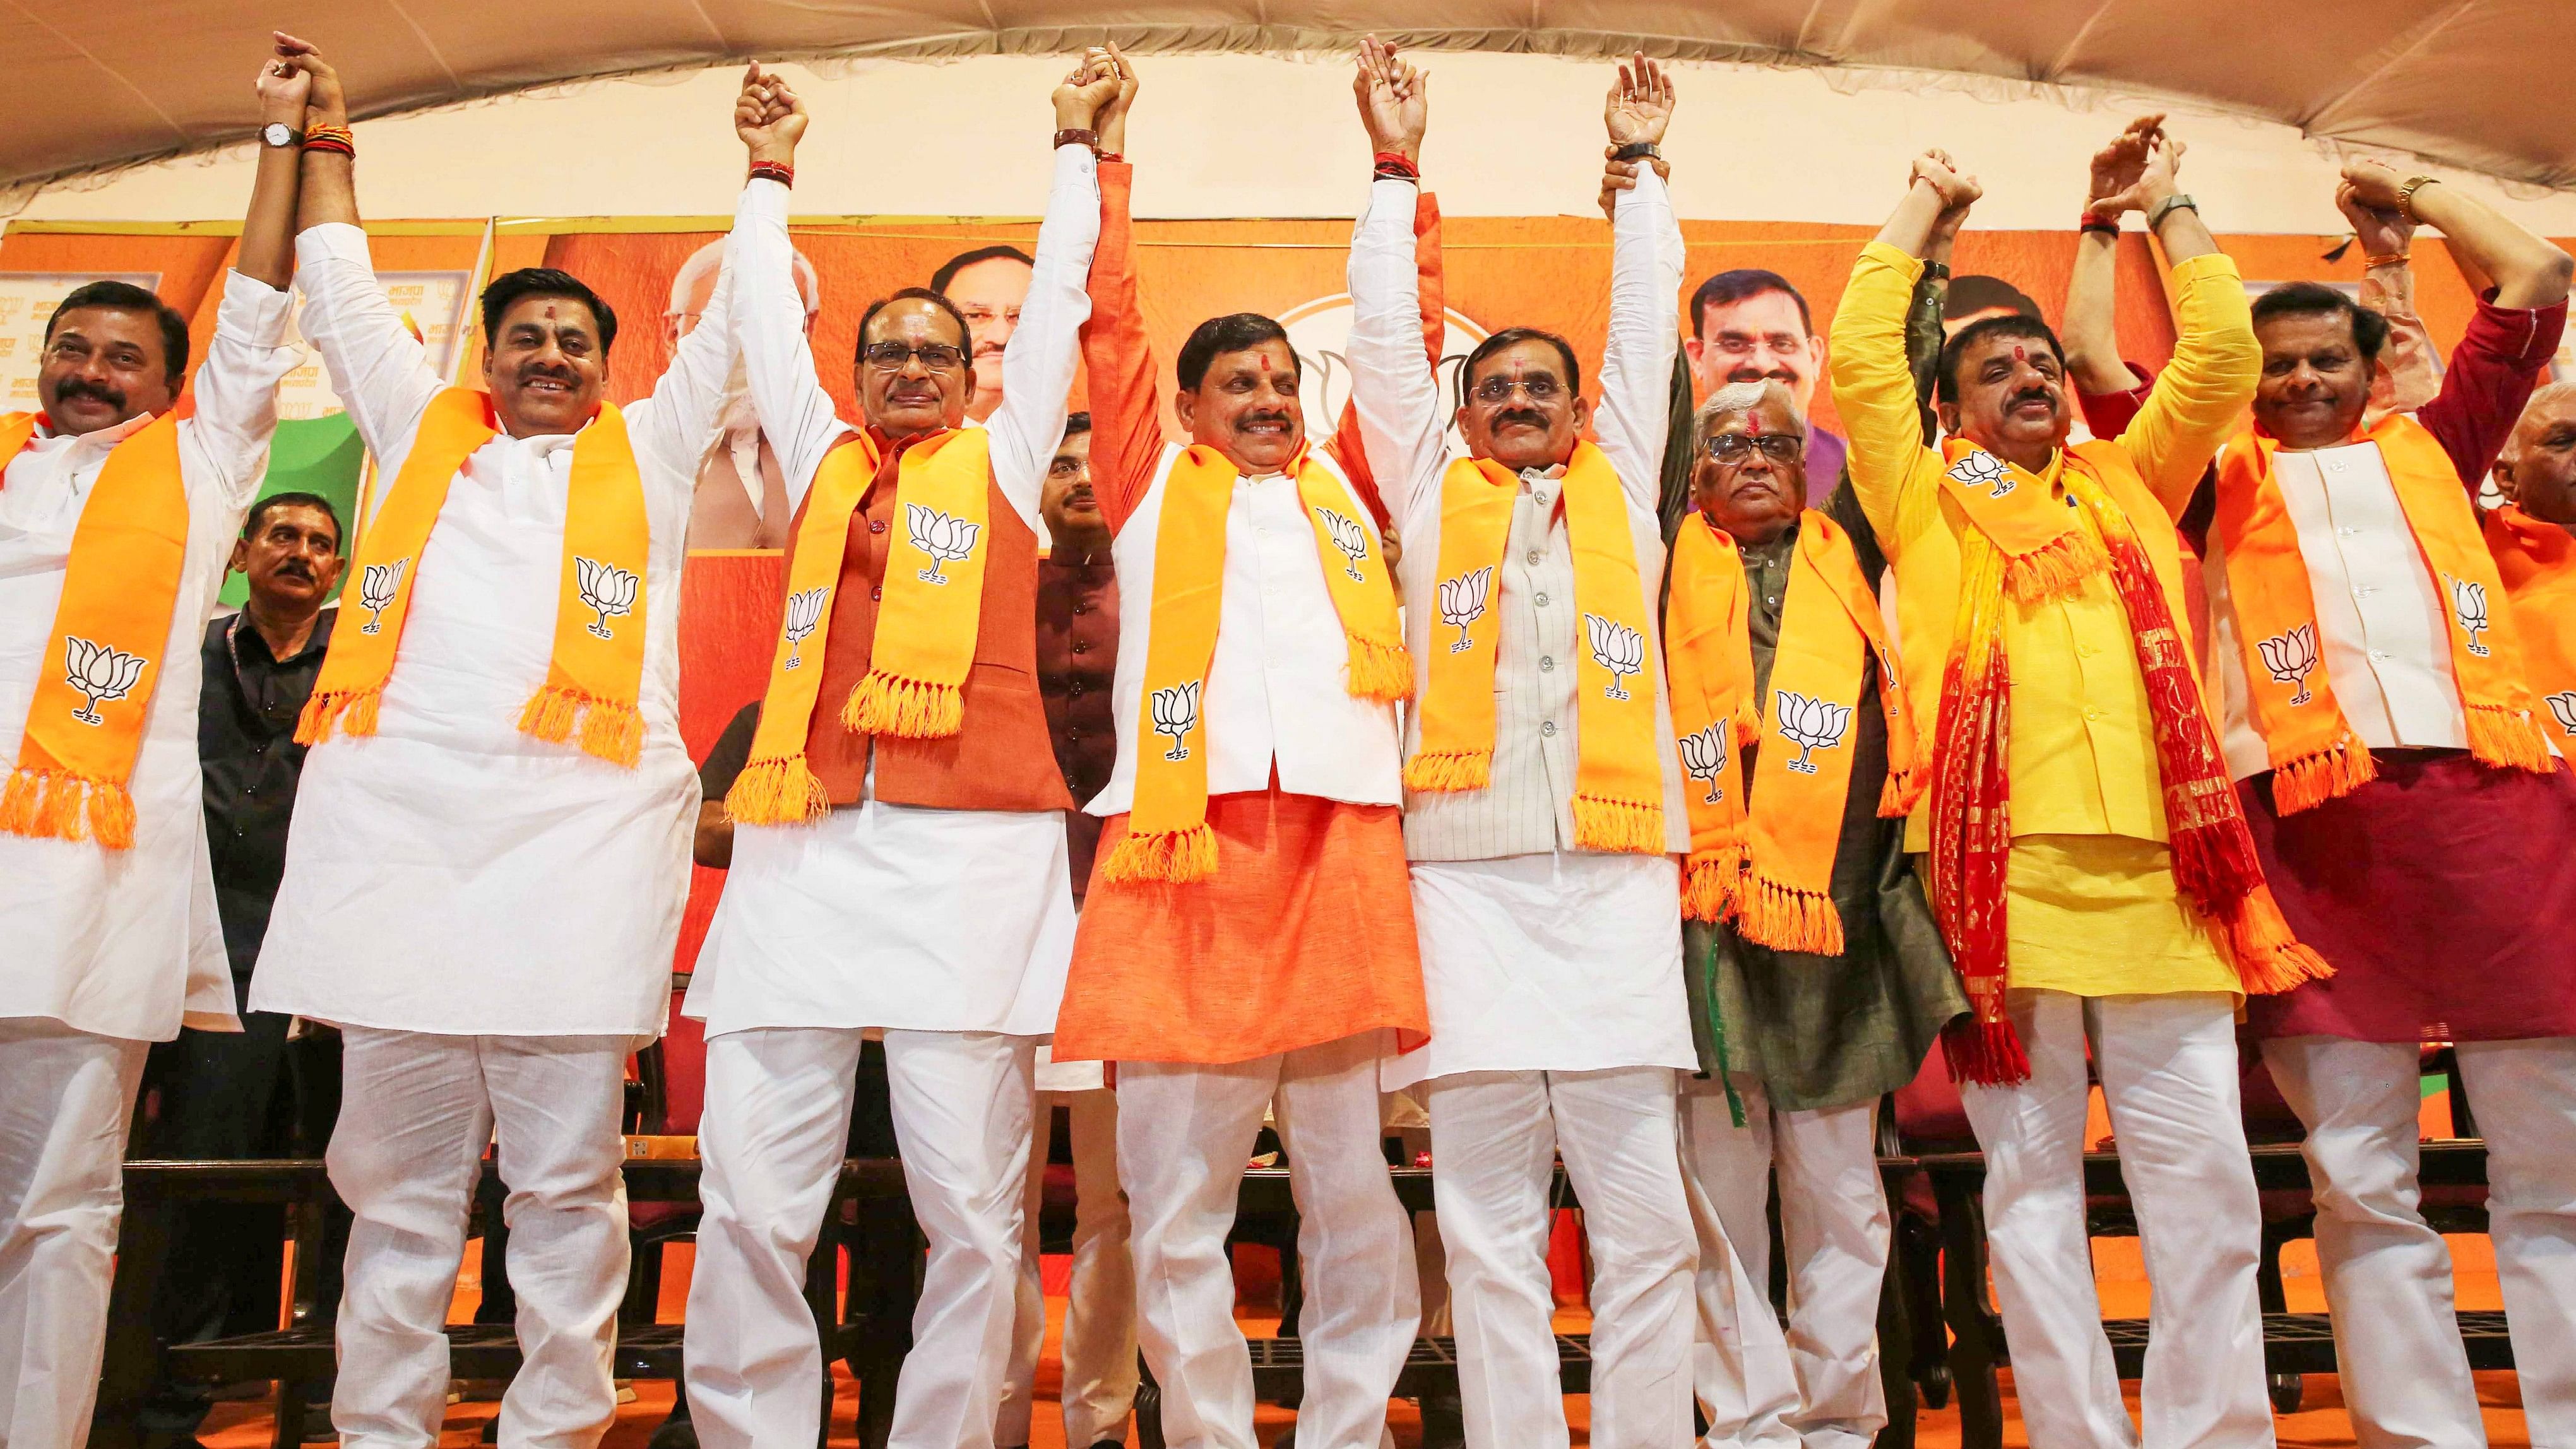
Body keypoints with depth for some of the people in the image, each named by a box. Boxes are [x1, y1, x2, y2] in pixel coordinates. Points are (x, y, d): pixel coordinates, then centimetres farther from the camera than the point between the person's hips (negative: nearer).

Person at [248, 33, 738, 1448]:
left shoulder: (646, 450, 20)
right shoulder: (422, 430, 24)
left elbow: (735, 329, 22)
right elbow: (343, 299, 32)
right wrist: (325, 146, 37)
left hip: (581, 822, -2)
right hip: (395, 815, 2)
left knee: (567, 1173, 0)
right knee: (395, 1173, 5)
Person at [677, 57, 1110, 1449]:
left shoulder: (1002, 460, 17)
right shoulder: (821, 461, 22)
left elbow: (1057, 299, 23)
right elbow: (768, 315, 33)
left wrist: (1074, 146, 32)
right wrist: (770, 175, 41)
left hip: (968, 850, -2)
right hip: (803, 849, 2)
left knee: (973, 1206, -2)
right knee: (749, 1205, -2)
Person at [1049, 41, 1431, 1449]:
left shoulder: (1346, 493, 22)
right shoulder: (1154, 485, 18)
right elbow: (1109, 323, 15)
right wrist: (1102, 156, 20)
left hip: (1339, 849, 2)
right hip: (1187, 854, -1)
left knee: (1356, 1198, 5)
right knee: (1173, 1210, 3)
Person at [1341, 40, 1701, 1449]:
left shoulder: (1620, 487, 20)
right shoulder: (1430, 495, 18)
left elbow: (1645, 328, 24)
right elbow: (1384, 334, 19)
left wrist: (1637, 168, 32)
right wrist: (1396, 167, 22)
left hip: (1615, 874, 1)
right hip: (1467, 873, -1)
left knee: (1645, 1215, 1)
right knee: (1489, 1227, 2)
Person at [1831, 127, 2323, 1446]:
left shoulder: (2127, 483, 23)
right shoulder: (1927, 497, 13)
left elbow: (2222, 355, 20)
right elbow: (1858, 358, 6)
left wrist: (2163, 208, 29)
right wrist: (1923, 209, 19)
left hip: (2161, 864, 3)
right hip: (2002, 863, -3)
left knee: (2203, 1183, 3)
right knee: (2033, 1183, 3)